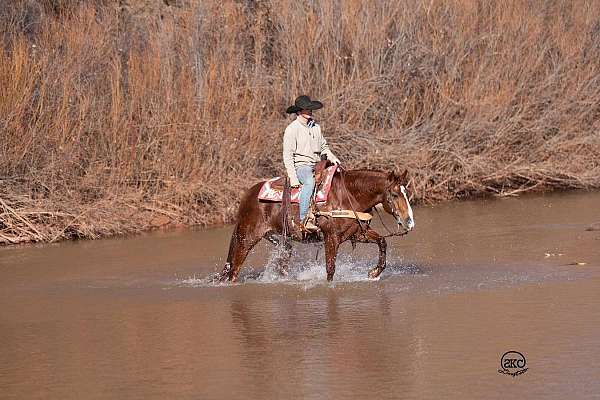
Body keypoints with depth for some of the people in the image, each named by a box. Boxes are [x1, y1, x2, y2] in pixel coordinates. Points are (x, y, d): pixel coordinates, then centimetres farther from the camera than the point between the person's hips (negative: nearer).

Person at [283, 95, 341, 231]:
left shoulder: (316, 127, 16)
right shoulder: (292, 129, -5)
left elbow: (324, 147, 27)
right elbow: (288, 155, -8)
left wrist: (332, 158, 5)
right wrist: (292, 177, -16)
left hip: (316, 166, 7)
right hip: (300, 166, -7)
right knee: (309, 182, -37)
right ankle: (304, 219, -41)